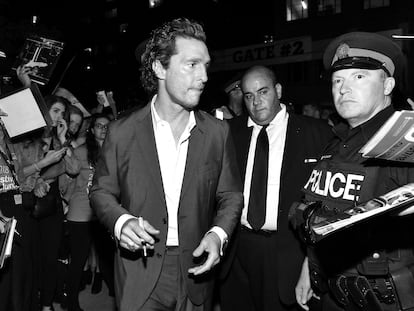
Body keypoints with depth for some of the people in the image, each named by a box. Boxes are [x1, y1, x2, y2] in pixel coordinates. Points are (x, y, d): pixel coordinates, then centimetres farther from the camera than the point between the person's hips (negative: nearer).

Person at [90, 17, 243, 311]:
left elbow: (231, 194, 5)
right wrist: (121, 221, -17)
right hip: (140, 272, -1)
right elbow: (102, 191, 3)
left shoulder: (218, 132, -2)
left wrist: (218, 234, -13)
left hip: (196, 269, 2)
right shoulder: (122, 131, -6)